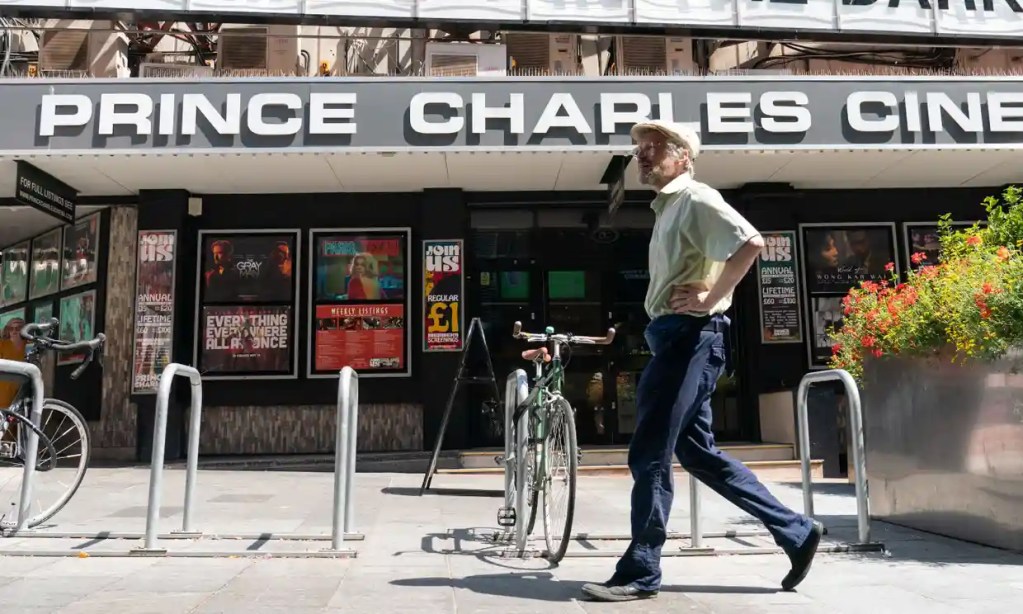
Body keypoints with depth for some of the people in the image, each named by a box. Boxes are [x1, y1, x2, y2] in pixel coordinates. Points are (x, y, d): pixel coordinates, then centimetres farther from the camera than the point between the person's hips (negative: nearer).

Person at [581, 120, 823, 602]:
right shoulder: (668, 207, 22)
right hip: (675, 339, 10)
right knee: (698, 453, 13)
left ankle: (640, 573, 6)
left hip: (689, 337, -10)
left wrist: (709, 298, -20)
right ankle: (796, 531, 22)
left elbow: (750, 243, -22)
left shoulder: (694, 198, -7)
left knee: (649, 455, -6)